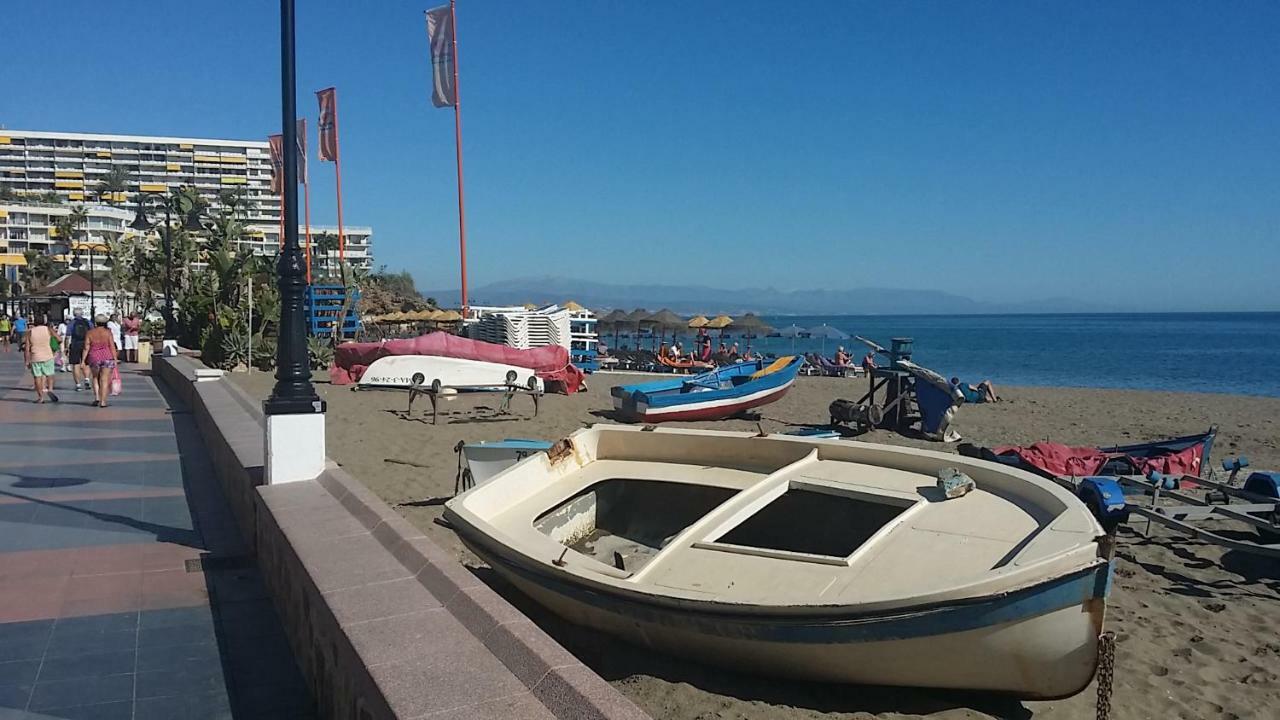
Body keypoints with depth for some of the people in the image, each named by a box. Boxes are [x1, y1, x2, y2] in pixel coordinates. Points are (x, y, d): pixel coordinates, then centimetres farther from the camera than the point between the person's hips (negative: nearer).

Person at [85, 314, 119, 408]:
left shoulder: (89, 333, 0)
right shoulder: (108, 332, -3)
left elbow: (86, 348, -2)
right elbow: (112, 347, -6)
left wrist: (83, 360, 3)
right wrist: (115, 360, -2)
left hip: (94, 358, 1)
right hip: (107, 358, -1)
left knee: (95, 378, 21)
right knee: (104, 379, 1)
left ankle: (97, 398, 11)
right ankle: (103, 401, -2)